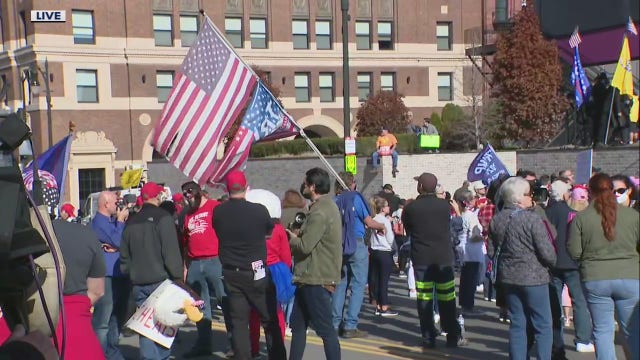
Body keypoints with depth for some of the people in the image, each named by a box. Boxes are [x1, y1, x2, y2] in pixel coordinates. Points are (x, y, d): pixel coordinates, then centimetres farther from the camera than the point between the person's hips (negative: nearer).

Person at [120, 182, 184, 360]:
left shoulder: (131, 223, 13)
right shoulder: (163, 218, -8)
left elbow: (124, 256, 18)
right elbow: (171, 252, -13)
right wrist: (178, 277, -8)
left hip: (139, 283, 6)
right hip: (161, 280, -6)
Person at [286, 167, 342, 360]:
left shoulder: (320, 212, -20)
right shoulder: (326, 205, 13)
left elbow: (305, 246, -24)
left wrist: (291, 237, -4)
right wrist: (298, 234, 0)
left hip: (317, 280, -10)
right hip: (309, 277, 10)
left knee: (325, 329, -3)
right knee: (298, 325, 16)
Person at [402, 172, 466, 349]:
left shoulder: (410, 208, -7)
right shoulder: (444, 205, -4)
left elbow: (407, 230, 5)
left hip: (421, 259, -1)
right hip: (444, 257, 1)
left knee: (424, 299, 4)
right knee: (447, 298, 6)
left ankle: (428, 337, 8)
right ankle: (453, 336, 11)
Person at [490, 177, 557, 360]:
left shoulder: (496, 220, 1)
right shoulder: (532, 219, -18)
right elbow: (547, 253, -16)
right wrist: (551, 263, 2)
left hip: (508, 277, 6)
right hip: (533, 277, -6)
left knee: (517, 324, 13)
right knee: (543, 326, 4)